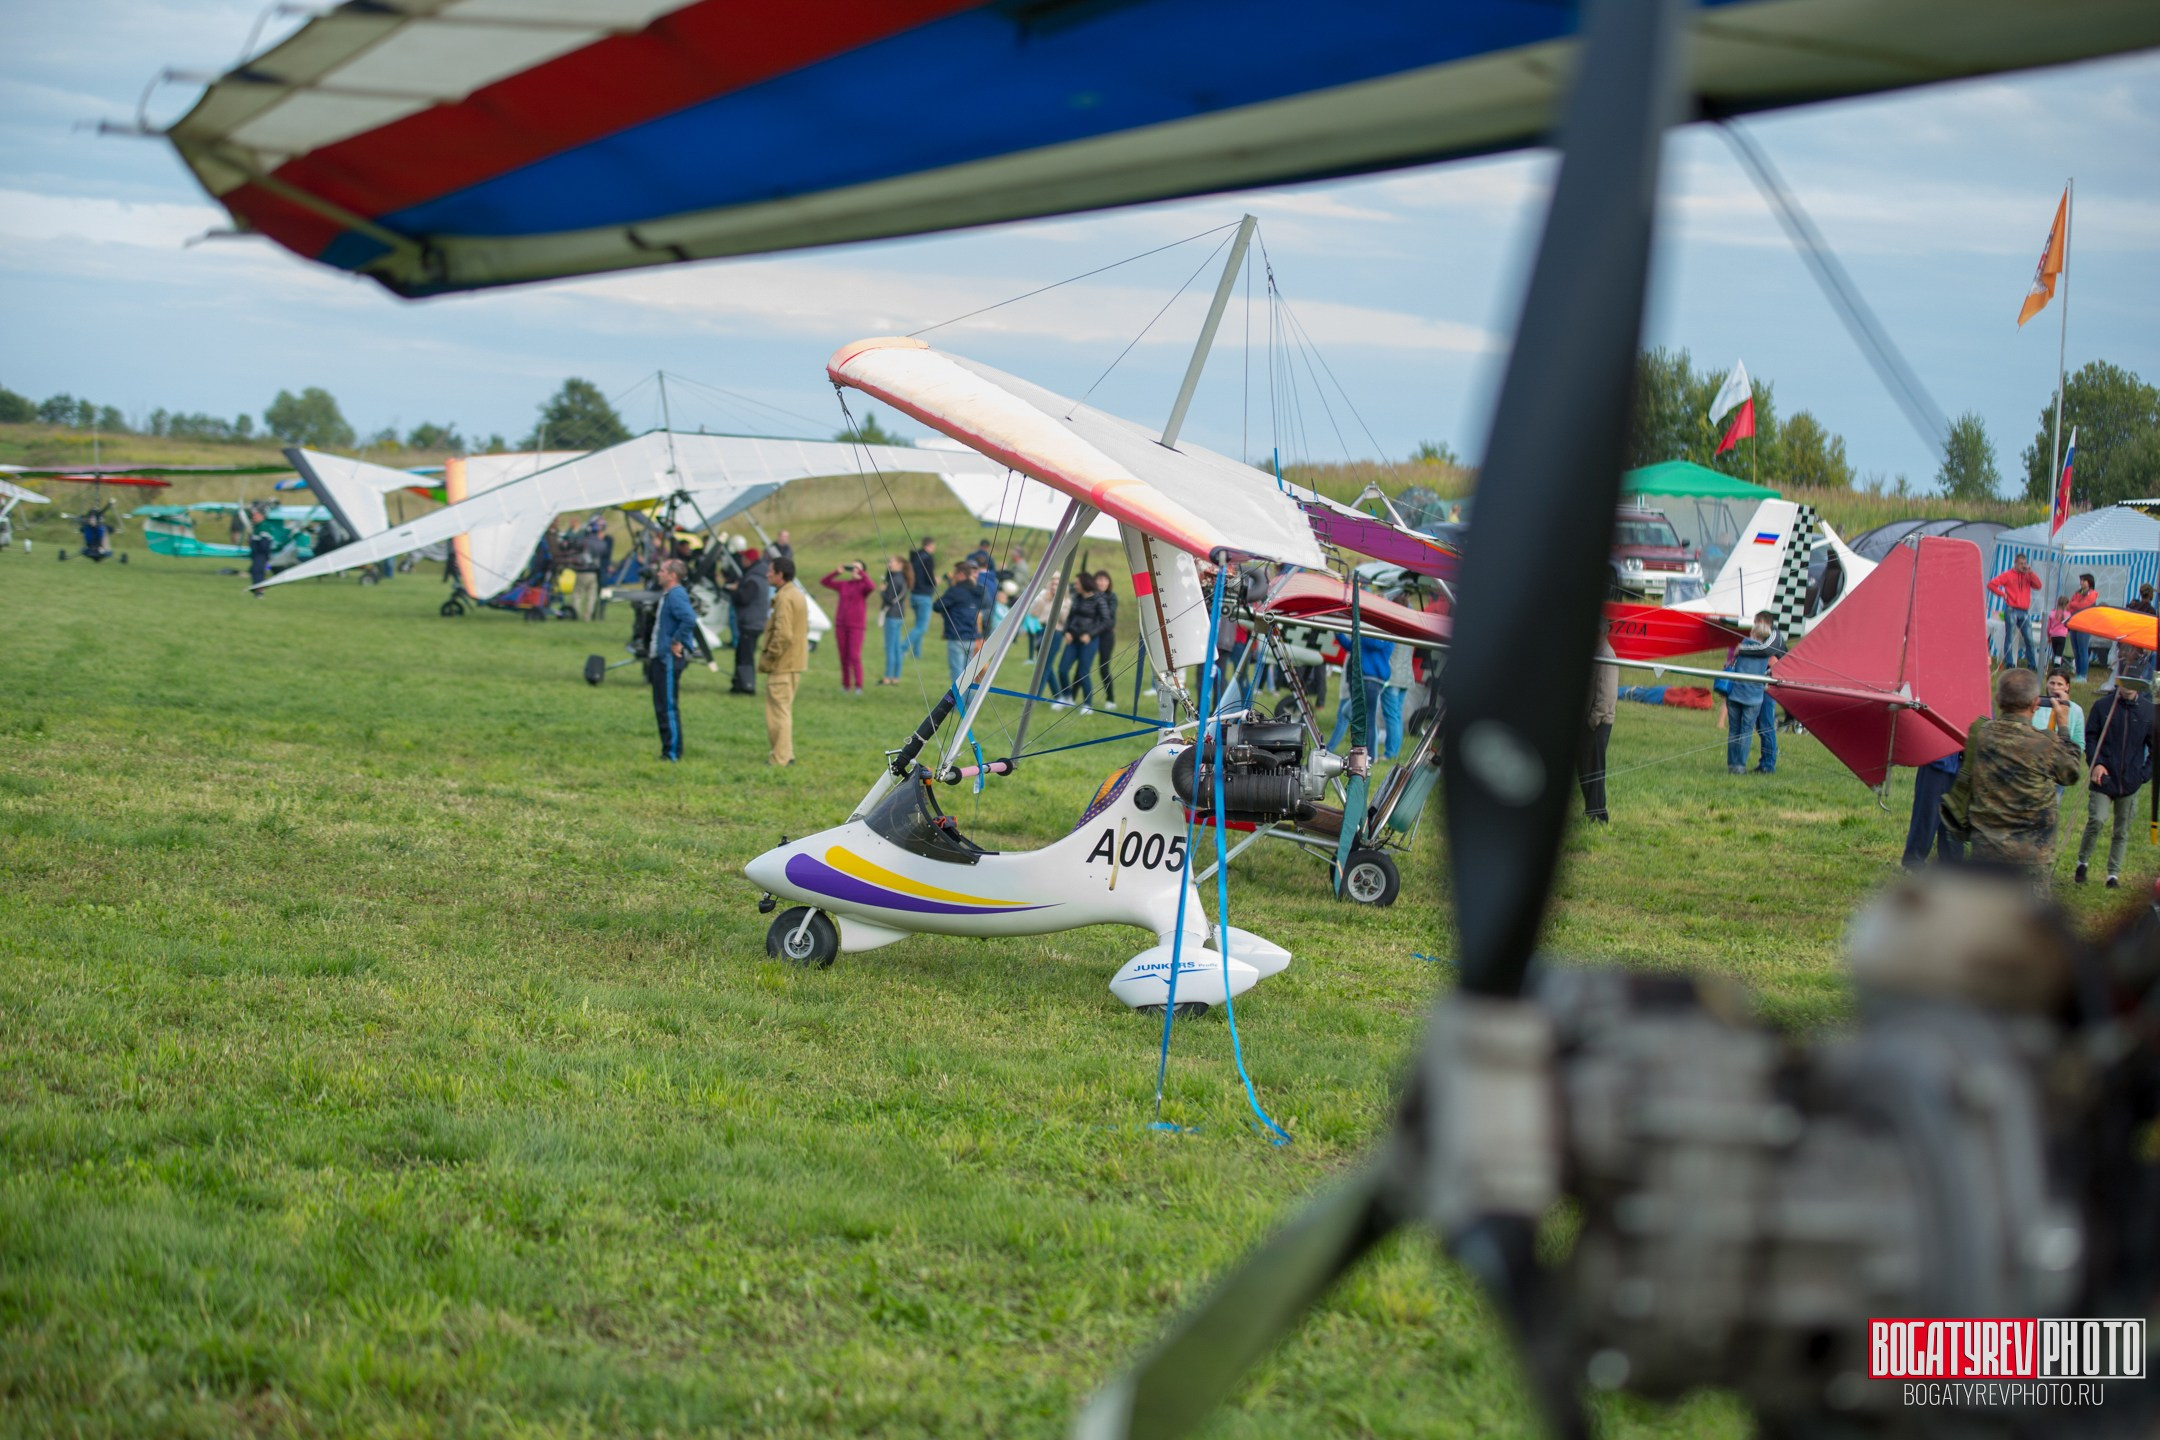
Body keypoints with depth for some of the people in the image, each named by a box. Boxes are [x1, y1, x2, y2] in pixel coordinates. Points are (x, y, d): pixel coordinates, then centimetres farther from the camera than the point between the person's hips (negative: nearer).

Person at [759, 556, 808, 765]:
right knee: (784, 709, 18)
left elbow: (783, 635, -25)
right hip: (796, 662, 10)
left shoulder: (784, 599, -18)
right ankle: (786, 754, 22)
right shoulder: (799, 595, 14)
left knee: (778, 710, -4)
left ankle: (781, 757, -2)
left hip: (782, 664, -10)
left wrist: (768, 658, -15)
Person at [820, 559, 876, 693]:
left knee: (854, 656, -11)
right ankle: (846, 684, 16)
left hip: (856, 626, -5)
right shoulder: (843, 585, 10)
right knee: (843, 656, 7)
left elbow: (872, 587, -26)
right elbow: (824, 582, 11)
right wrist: (837, 572, -2)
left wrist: (861, 572, -18)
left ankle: (858, 686, -6)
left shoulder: (864, 585, -2)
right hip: (841, 625, 5)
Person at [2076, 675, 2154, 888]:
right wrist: (2096, 763, -10)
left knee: (2122, 830, 7)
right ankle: (2082, 862, 6)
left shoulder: (2148, 711, 1)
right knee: (2096, 821, -15)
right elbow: (2090, 737, 4)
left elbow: (2155, 747, 9)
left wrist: (2145, 773, 0)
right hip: (2104, 777, -2)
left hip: (2131, 782, 2)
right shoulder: (2102, 706, -1)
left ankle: (2114, 874, 17)